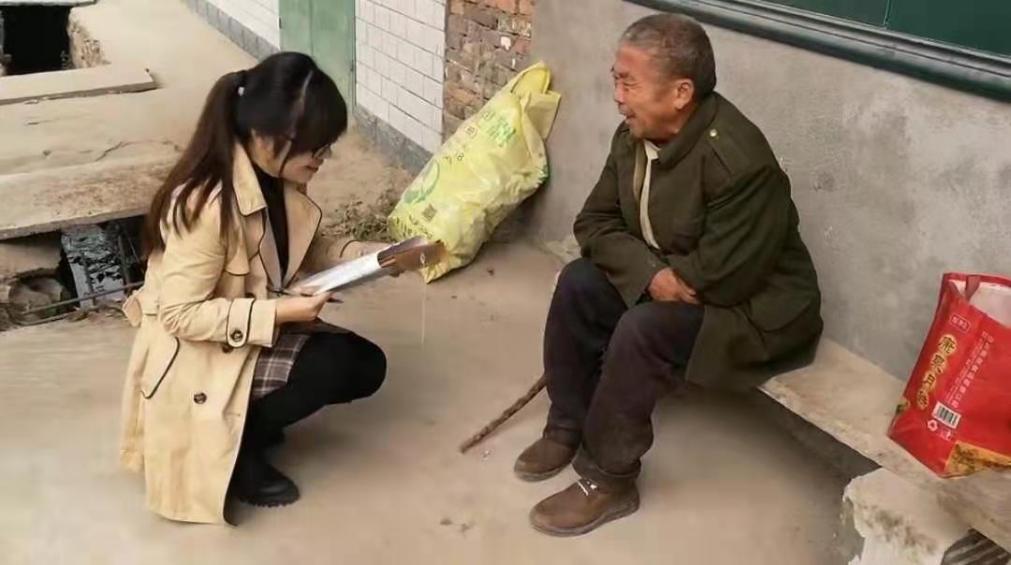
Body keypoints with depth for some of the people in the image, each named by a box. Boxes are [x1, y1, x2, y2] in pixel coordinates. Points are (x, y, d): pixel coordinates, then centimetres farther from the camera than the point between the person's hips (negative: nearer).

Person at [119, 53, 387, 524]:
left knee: (366, 366, 0)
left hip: (256, 334, 9)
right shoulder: (207, 204, -31)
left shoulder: (279, 180, -6)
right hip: (199, 361, -8)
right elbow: (182, 315, -27)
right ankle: (231, 448, -1)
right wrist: (279, 313, -31)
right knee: (331, 365, -23)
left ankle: (252, 419, 15)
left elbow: (305, 252, 9)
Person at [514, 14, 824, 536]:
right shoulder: (634, 136, -6)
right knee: (578, 283, -6)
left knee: (641, 330, -29)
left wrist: (668, 276, -12)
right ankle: (568, 428, 8)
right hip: (667, 284, 8)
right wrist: (651, 273, -20)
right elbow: (596, 221, -3)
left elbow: (720, 277, -30)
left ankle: (608, 479, -10)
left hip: (753, 307, -8)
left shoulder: (738, 160, -31)